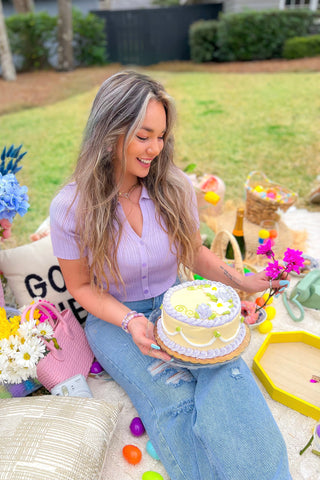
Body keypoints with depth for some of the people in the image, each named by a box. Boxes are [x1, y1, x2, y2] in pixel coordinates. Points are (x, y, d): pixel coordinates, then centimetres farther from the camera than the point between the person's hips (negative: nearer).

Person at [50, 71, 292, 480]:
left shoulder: (175, 187, -6)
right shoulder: (70, 207, -13)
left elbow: (195, 252, 7)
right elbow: (81, 286, -4)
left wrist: (239, 279, -12)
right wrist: (131, 322, -21)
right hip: (114, 318, -1)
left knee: (228, 376, -26)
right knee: (176, 400, -26)